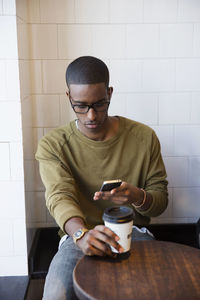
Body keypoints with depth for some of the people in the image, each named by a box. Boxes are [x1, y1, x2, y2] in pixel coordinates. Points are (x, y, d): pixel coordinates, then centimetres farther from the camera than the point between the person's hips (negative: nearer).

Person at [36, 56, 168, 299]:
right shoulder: (52, 145, -2)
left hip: (133, 232, 1)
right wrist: (81, 233, -40)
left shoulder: (144, 137, 1)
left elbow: (161, 199, 4)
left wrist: (138, 197, -22)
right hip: (78, 236, -1)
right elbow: (59, 196, -17)